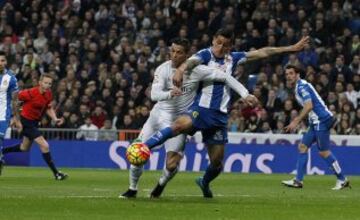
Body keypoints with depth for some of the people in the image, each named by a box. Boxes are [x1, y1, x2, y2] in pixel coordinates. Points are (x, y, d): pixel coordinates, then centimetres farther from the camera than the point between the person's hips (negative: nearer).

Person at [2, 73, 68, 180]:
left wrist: (55, 119, -6)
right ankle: (56, 173, -10)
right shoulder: (31, 93, -25)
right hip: (26, 121, -9)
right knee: (44, 146, -15)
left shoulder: (49, 94, -4)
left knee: (25, 148, 25)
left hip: (35, 122, 9)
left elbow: (48, 108, 11)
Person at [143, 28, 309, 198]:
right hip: (201, 108, -5)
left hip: (219, 115, 5)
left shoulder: (233, 58, 14)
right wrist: (180, 70, -50)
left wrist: (291, 49, 22)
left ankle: (205, 183, 36)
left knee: (217, 161, 5)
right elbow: (192, 62, -26)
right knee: (182, 125, -38)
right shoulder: (206, 55, -3)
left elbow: (262, 53, 19)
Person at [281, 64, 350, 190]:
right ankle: (298, 181, 2)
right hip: (316, 122, 10)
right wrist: (299, 118, 20)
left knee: (324, 152, -8)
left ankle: (342, 180, 0)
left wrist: (297, 122, -20)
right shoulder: (299, 87, 18)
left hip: (321, 120, -10)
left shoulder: (302, 86, -12)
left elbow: (309, 106, -22)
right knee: (303, 147, 5)